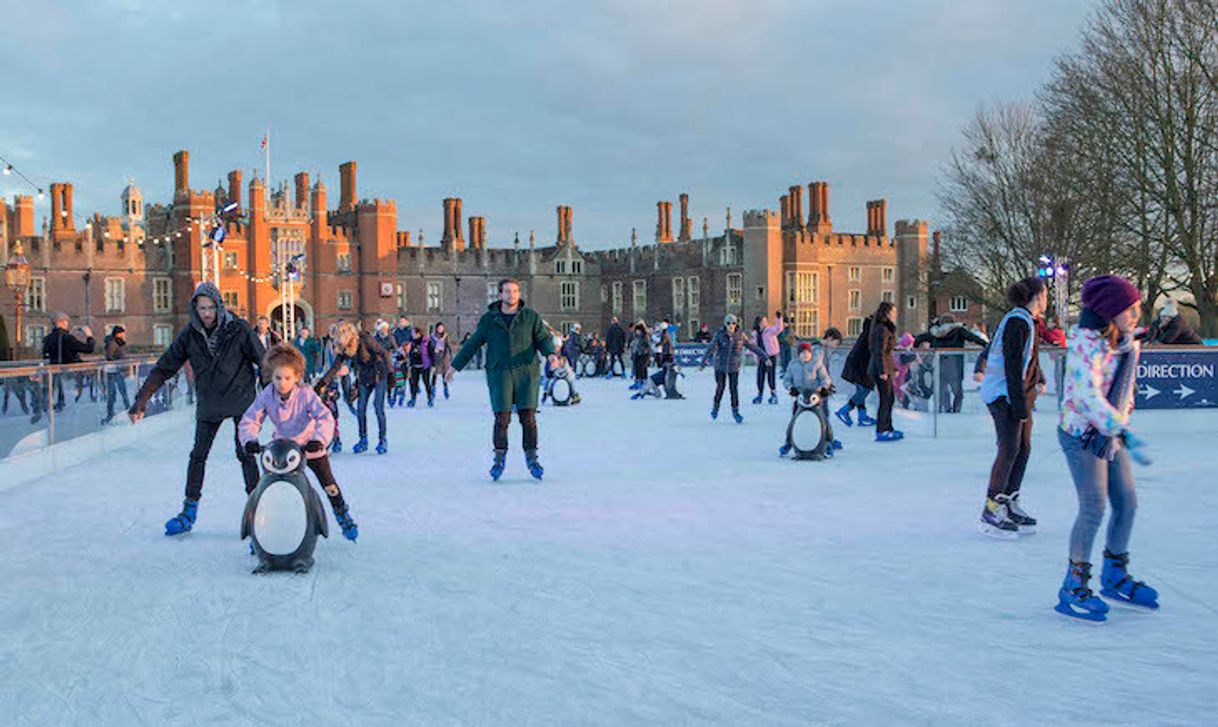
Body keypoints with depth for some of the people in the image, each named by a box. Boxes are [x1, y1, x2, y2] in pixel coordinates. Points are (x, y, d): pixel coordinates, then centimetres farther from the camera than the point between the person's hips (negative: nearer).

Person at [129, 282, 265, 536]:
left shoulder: (238, 329, -12)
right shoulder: (189, 334, -4)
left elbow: (263, 361, -5)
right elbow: (164, 368, 0)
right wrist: (141, 401, -3)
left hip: (241, 400, -3)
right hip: (208, 404, 3)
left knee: (245, 454, -6)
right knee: (198, 455, 4)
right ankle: (189, 511, 15)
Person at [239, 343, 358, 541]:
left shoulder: (305, 394, -25)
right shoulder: (266, 396, -18)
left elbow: (325, 417, -31)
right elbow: (249, 420, -15)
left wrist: (319, 439, -47)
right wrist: (249, 441, -34)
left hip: (310, 445, -2)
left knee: (329, 484, 5)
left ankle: (344, 517, 27)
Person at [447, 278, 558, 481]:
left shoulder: (531, 316, 8)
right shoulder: (489, 319, 8)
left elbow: (543, 338, 6)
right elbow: (472, 344, 13)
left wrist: (551, 353, -16)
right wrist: (455, 366, 13)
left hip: (526, 372, 0)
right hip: (499, 373, 0)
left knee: (528, 417, -3)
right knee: (502, 419, -6)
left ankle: (531, 458, 9)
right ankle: (499, 458, 8)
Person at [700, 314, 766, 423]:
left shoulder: (740, 335, -4)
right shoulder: (719, 334, -10)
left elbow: (752, 346, 3)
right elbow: (711, 348, -13)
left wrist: (764, 357, 6)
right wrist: (703, 364, -18)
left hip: (734, 366, 1)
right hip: (720, 365, -1)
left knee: (734, 388, -1)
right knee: (720, 387, 3)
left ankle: (735, 411, 14)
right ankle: (716, 406, 27)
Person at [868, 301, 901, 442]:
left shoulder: (888, 328, 15)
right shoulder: (882, 329, -16)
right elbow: (880, 352, -21)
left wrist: (894, 368, 22)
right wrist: (883, 371, -22)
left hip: (886, 369, 10)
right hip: (881, 369, -10)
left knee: (890, 399, 16)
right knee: (885, 400, -5)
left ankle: (888, 429, 24)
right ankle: (881, 432, 0)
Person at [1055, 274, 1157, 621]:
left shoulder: (1128, 344, 6)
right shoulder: (1085, 345, -21)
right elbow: (1089, 397, -30)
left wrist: (1122, 428, 8)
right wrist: (1125, 434, -37)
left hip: (1111, 434, 8)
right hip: (1081, 435, -8)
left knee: (1126, 502, 9)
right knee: (1094, 508, -12)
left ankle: (1115, 576, 27)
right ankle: (1073, 588, -1)